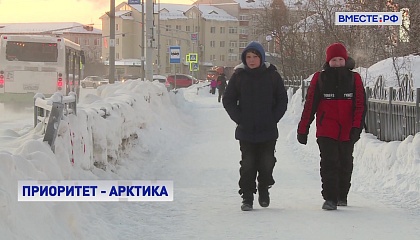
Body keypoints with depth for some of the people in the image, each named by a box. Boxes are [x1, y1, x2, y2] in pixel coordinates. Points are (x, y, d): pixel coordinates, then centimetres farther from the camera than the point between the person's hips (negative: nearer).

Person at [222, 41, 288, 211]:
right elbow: (228, 100, 6)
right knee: (247, 165, -1)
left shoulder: (272, 75, 0)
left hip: (268, 131, 0)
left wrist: (274, 118, -3)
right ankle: (247, 198, 6)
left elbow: (282, 100, 7)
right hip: (246, 131, 0)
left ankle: (264, 191, 28)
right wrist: (239, 119, -3)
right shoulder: (238, 76, 1)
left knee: (267, 163, 6)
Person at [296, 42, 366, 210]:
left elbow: (360, 105, 0)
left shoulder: (354, 79, 3)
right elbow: (309, 105, 3)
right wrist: (303, 129, 1)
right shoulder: (319, 79, 1)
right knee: (329, 163, -11)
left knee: (345, 164, 13)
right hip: (326, 131, -2)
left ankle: (342, 195, 29)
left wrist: (357, 127, -13)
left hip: (347, 131, 2)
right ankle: (330, 198, -10)